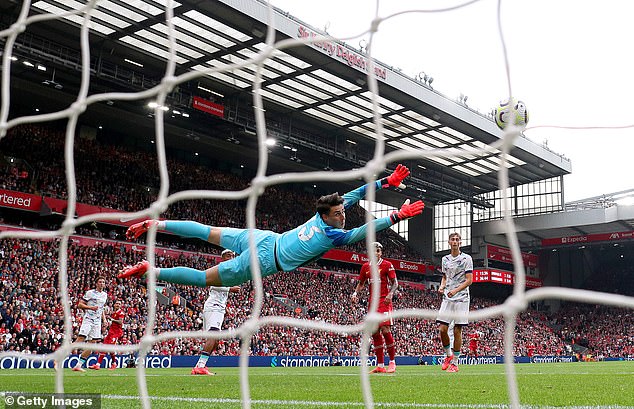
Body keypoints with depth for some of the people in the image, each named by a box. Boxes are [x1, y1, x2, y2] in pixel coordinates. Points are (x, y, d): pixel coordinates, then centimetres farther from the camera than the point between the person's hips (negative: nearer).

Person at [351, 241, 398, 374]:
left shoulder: (387, 265, -1)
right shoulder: (366, 267, 13)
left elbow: (395, 283, -1)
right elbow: (361, 283, 22)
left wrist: (390, 294, -19)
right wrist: (355, 293, 4)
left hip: (384, 301, -5)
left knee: (385, 330, -15)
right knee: (375, 333, 4)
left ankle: (392, 362, -3)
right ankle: (380, 365, 9)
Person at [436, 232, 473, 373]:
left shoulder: (466, 258, -1)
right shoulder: (445, 259, 14)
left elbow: (469, 280, -6)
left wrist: (455, 290, -19)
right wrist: (442, 286, 3)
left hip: (461, 298, -4)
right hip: (447, 298, 4)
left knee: (457, 330, -3)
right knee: (442, 329, -5)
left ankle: (455, 363, 6)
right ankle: (448, 355, 18)